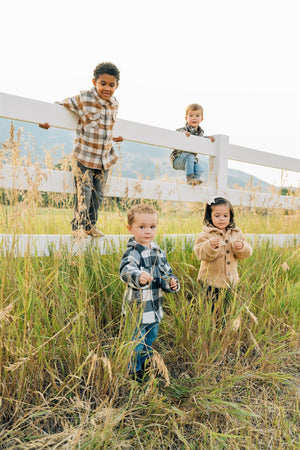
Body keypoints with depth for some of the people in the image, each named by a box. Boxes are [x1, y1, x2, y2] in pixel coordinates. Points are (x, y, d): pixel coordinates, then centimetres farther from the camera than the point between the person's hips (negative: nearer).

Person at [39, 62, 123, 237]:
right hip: (84, 156, -5)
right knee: (84, 192, -6)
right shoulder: (84, 99, -11)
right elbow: (61, 105, -1)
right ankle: (78, 226, 10)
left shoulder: (115, 104, 4)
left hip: (105, 158, 5)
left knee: (99, 195, 11)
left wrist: (115, 136, 18)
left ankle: (91, 225, 27)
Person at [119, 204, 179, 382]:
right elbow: (126, 270, -39)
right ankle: (135, 369, 30)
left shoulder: (158, 251, 4)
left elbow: (166, 272, 15)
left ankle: (146, 362, 48)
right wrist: (138, 276, -60)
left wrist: (172, 282, -5)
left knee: (152, 335, 23)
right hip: (139, 305, -7)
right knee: (140, 337, 6)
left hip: (155, 304, 8)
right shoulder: (132, 252, -21)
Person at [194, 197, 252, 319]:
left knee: (225, 309, 16)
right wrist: (211, 245, -37)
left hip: (229, 280, 4)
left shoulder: (236, 233, 6)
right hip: (211, 281, -4)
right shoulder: (206, 234, -9)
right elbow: (201, 254, -19)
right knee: (212, 311, 2)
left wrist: (241, 247, -15)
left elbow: (246, 253, 6)